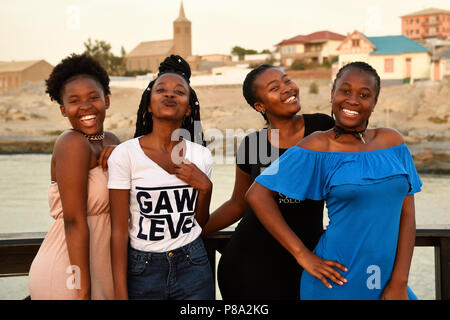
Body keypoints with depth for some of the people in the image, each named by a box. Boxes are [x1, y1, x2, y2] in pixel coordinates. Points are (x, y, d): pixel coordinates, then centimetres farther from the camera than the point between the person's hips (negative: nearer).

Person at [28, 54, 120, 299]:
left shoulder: (110, 142, 8)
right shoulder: (73, 143, -15)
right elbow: (74, 221, -19)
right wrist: (83, 290, -20)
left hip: (99, 270, 8)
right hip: (66, 277, -8)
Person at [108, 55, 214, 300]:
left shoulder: (201, 156, 1)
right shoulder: (125, 154, -9)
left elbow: (200, 222, 10)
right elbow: (119, 231, -9)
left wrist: (205, 187, -8)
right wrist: (120, 294, -11)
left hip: (193, 269, 3)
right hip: (142, 271, -3)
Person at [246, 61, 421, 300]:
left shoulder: (391, 142, 4)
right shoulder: (318, 147, -8)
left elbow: (407, 213, 2)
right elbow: (257, 195, -11)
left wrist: (399, 283, -5)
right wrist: (303, 255, -12)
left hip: (388, 281, 4)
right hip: (340, 281, -4)